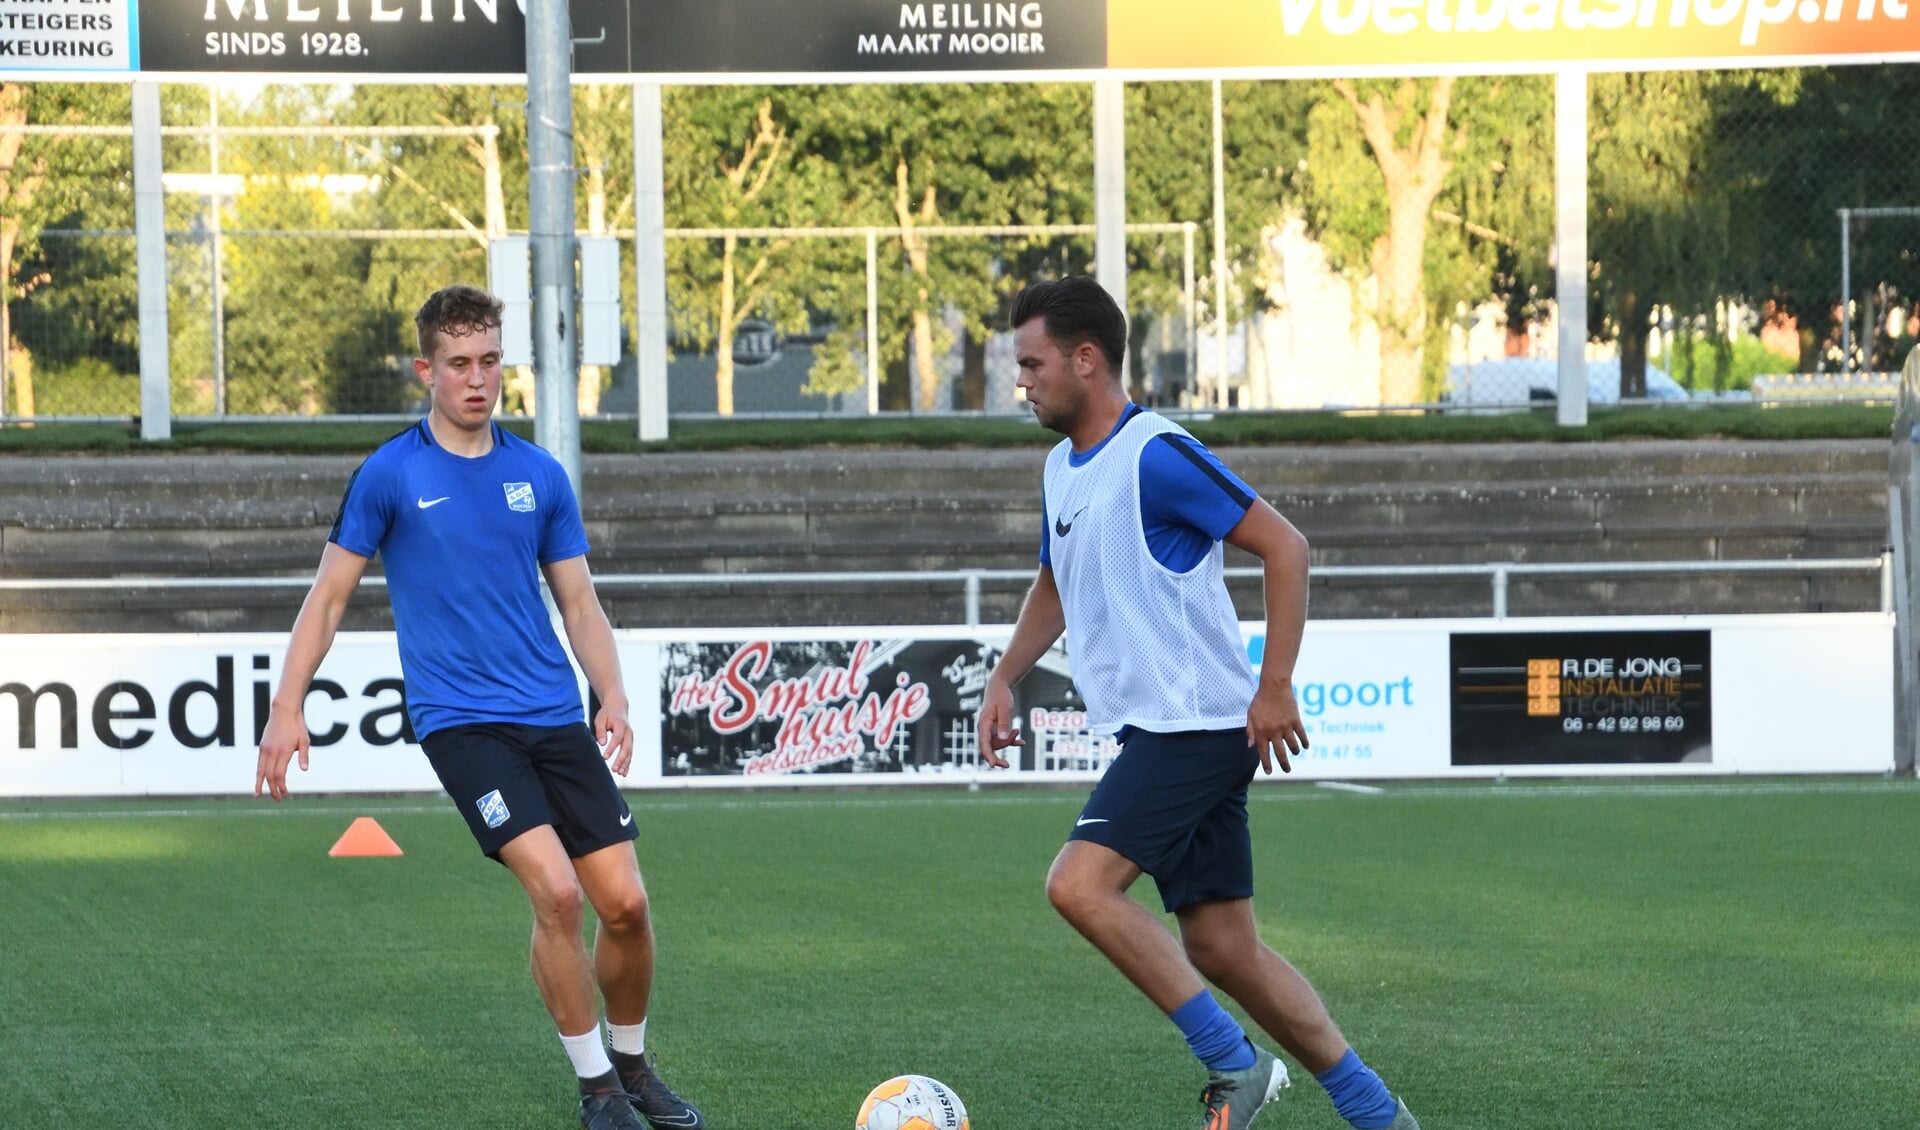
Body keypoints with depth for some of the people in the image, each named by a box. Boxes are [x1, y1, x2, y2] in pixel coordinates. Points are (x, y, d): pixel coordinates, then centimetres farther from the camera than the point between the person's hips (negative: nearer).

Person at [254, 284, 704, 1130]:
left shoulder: (539, 474, 9)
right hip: (459, 721, -4)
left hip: (555, 715, 4)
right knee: (556, 892, -20)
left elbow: (579, 603, 13)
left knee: (624, 903, -1)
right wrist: (287, 707, -5)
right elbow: (329, 595, 2)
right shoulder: (389, 474, -2)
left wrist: (613, 700, -1)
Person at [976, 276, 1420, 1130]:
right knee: (1221, 948, 6)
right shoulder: (1062, 469, 14)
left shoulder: (1157, 456, -14)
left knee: (1079, 884, -20)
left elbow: (1283, 546, -16)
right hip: (1154, 731, 9)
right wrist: (1004, 680, 16)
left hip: (1199, 722, -9)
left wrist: (1275, 685, -18)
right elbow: (1055, 587, 30)